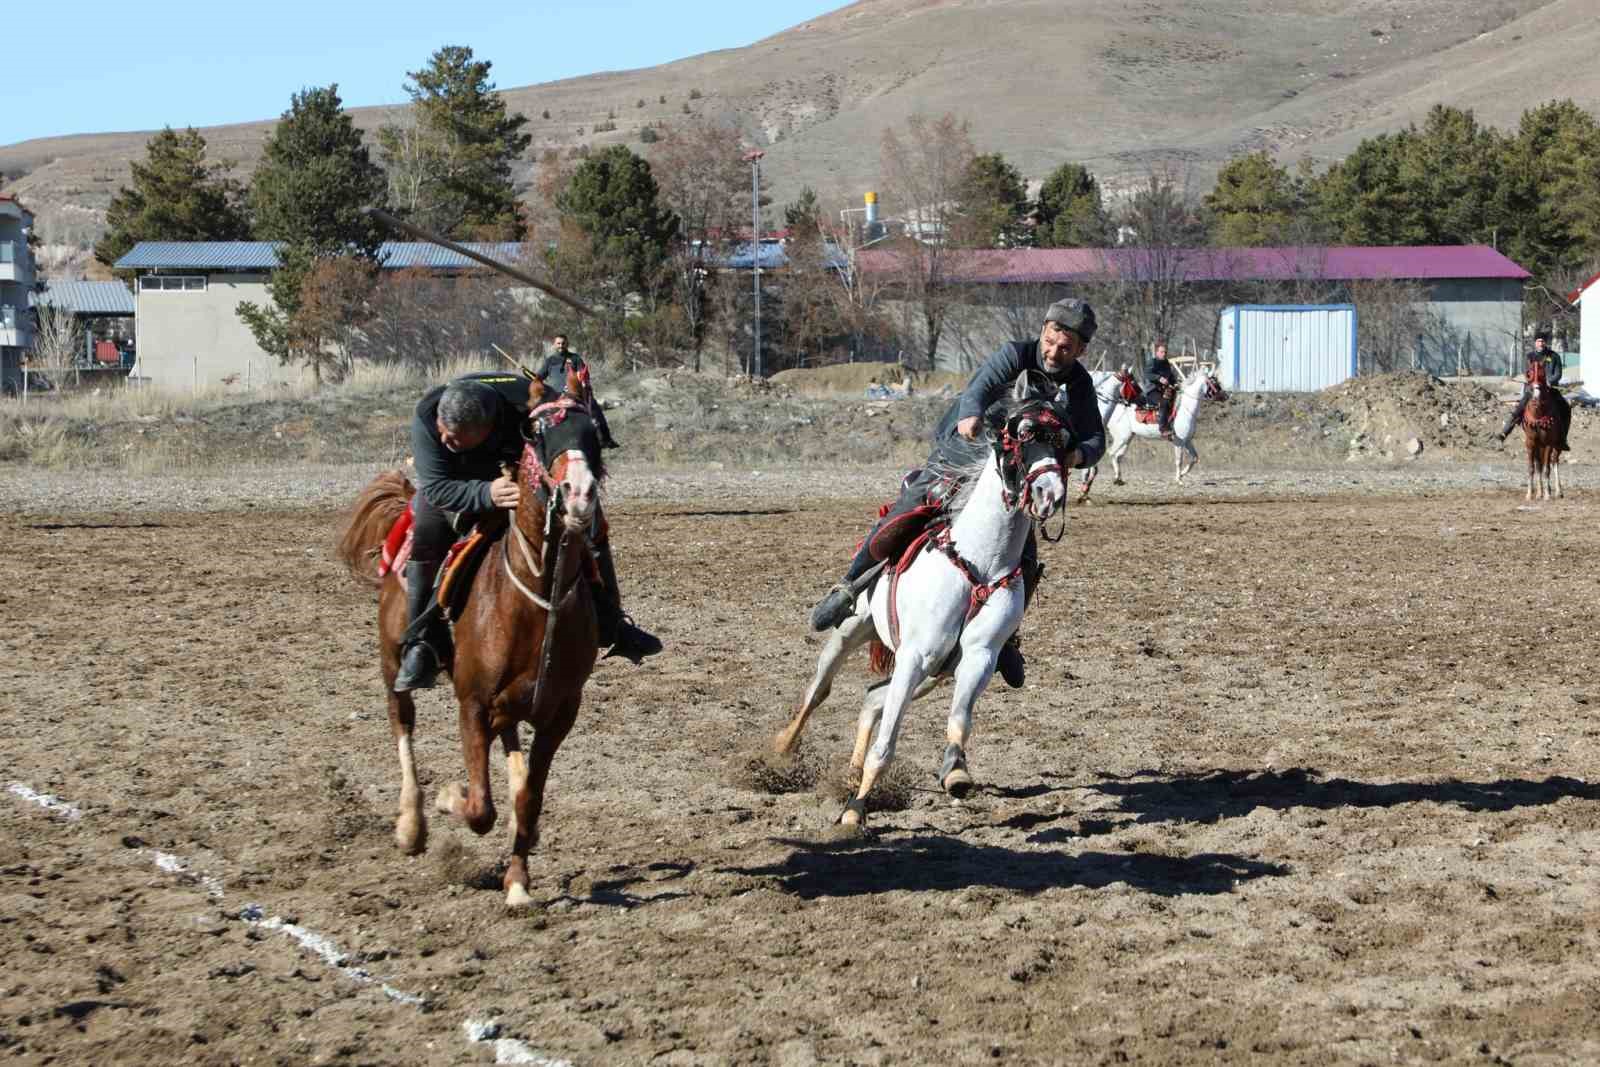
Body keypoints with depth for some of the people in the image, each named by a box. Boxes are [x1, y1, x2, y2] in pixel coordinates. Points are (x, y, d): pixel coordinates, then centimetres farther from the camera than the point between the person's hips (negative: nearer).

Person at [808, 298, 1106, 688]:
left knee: (1025, 560, -6)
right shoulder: (1014, 355, -14)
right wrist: (971, 415, -57)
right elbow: (982, 386, -32)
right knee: (902, 519, -20)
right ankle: (848, 589, -7)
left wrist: (1079, 454, -29)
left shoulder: (1079, 385, -1)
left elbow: (1095, 438, -3)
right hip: (959, 456, -4)